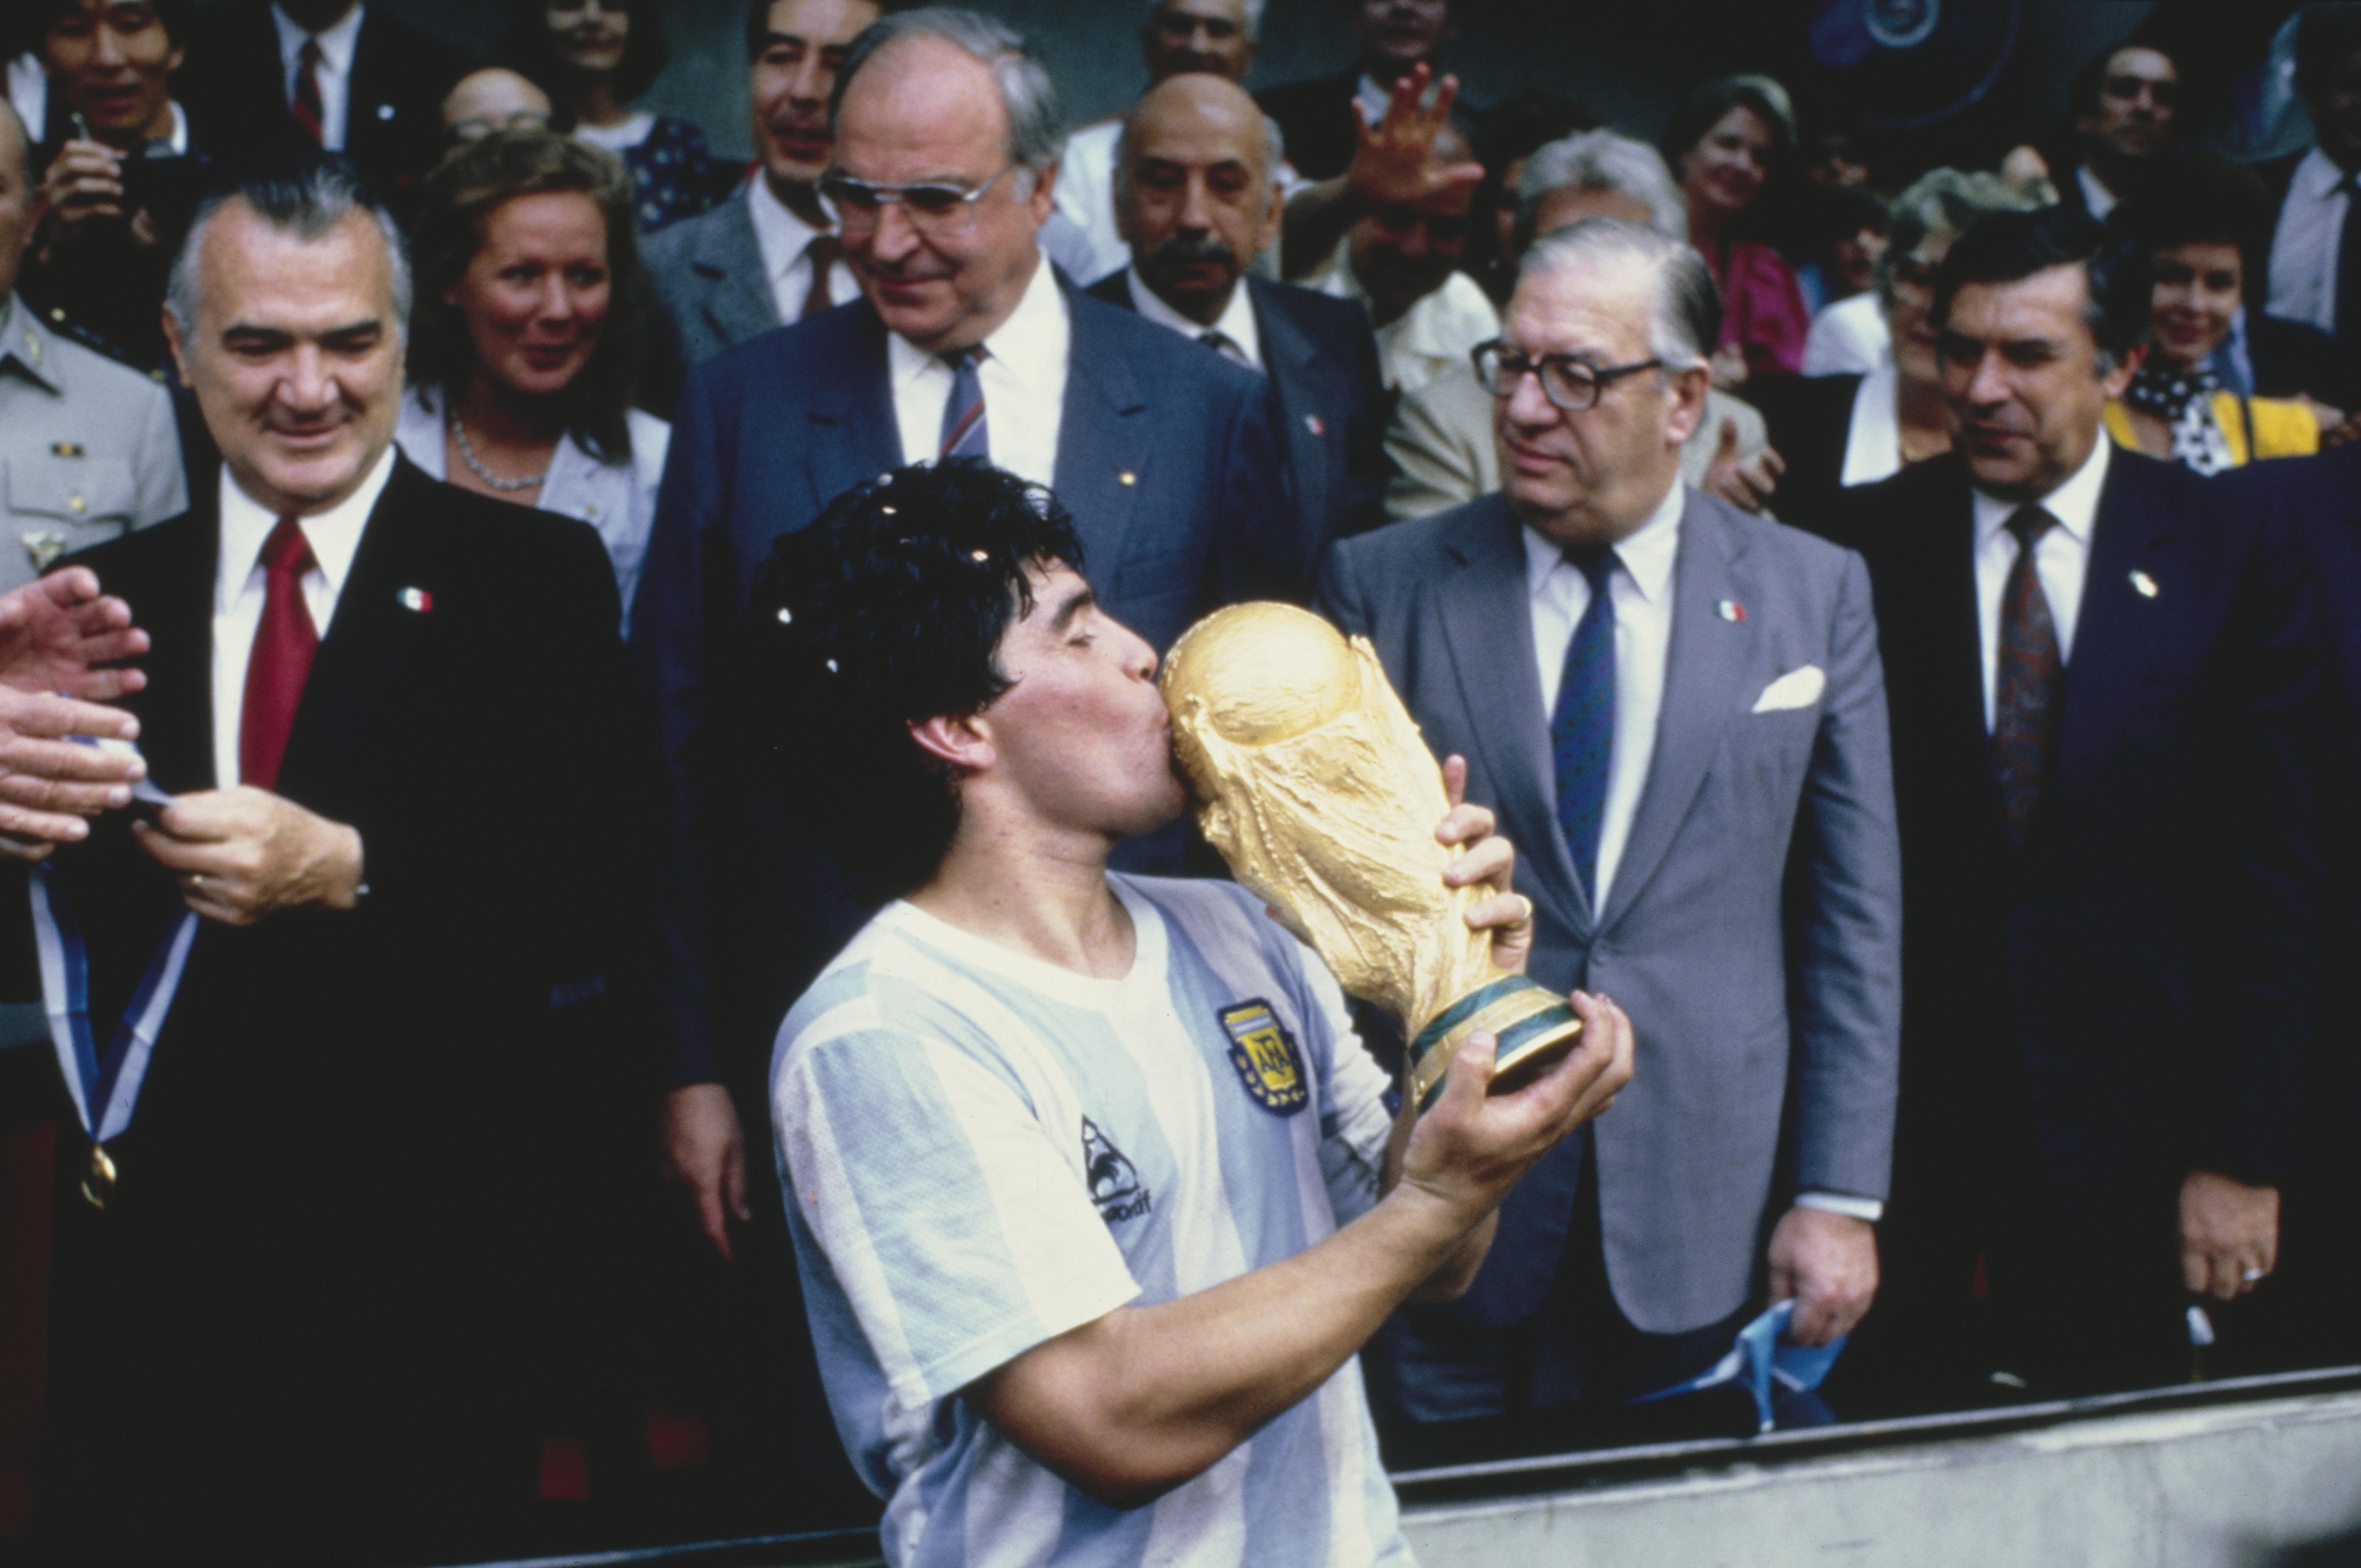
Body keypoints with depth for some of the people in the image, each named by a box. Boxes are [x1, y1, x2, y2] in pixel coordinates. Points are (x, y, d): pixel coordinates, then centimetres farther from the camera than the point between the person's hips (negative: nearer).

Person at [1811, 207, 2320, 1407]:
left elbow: (2267, 887, 1)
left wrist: (2244, 1157, -3)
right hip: (1901, 1129, 0)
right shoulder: (1860, 547, 0)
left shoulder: (2224, 565, 1)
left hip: (2125, 1148, 0)